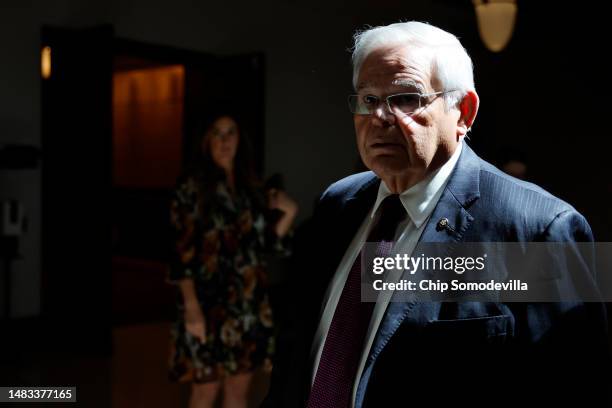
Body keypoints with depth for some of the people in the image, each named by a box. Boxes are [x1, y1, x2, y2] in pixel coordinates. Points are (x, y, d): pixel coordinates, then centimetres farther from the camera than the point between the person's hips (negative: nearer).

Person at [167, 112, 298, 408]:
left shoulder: (248, 187, 10)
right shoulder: (193, 187, -6)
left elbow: (262, 244, 9)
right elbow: (182, 251, -11)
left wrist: (288, 214, -4)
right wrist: (191, 306, -17)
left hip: (249, 303, 5)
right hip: (210, 302, -5)